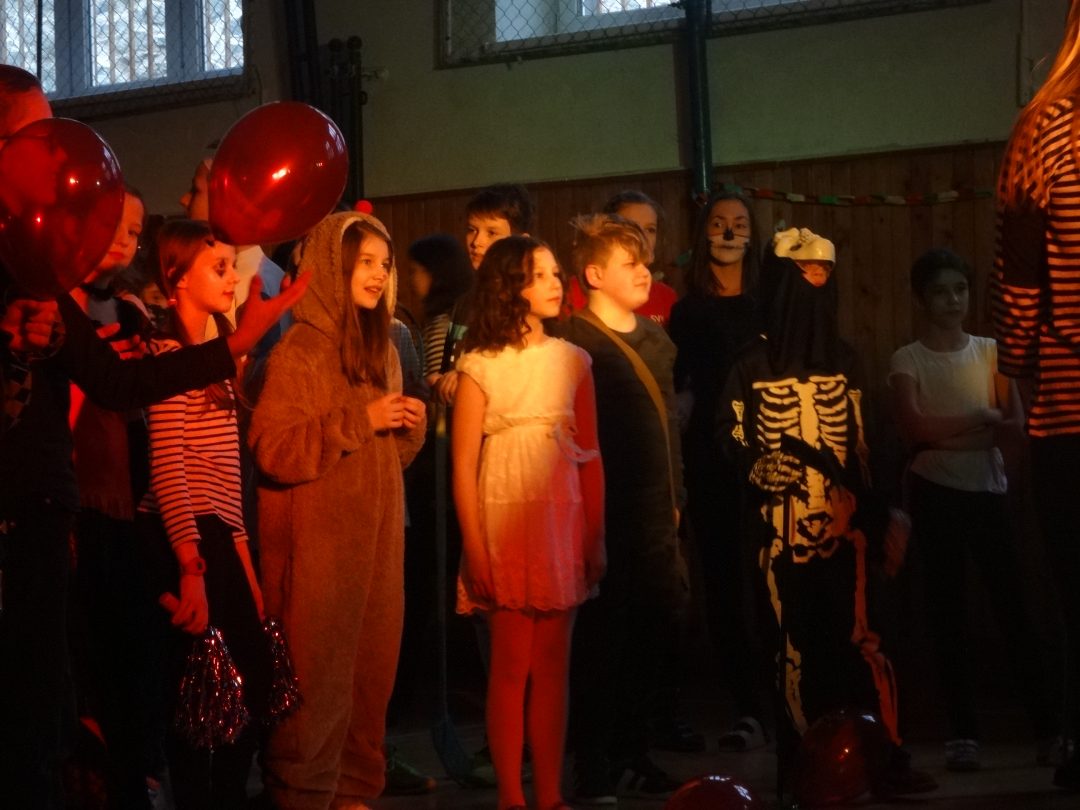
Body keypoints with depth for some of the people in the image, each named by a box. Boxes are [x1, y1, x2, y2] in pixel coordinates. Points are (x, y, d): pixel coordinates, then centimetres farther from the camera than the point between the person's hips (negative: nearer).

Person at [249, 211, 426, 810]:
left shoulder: (381, 351, 14)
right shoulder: (299, 352, -9)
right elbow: (273, 450, -18)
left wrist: (408, 427, 0)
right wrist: (359, 420, -18)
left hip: (375, 537, 7)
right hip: (319, 541, -7)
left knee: (372, 667, 7)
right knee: (318, 673, -3)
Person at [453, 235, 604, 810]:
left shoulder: (573, 361, 7)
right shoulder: (480, 366, -3)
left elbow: (590, 456, 8)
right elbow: (463, 465, -6)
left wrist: (596, 538, 3)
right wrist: (475, 551, -11)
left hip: (563, 524, 3)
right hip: (505, 525, -3)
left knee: (553, 665, 6)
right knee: (512, 665, -1)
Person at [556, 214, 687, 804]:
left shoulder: (656, 338, 15)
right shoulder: (574, 343, -9)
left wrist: (675, 503, 16)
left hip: (655, 517, 7)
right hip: (606, 518, -7)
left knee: (648, 641, 11)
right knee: (600, 644, -1)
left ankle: (633, 756, 22)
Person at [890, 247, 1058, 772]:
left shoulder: (989, 350, 7)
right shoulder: (907, 360, 0)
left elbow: (1016, 421, -4)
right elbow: (914, 427, -15)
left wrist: (948, 432, -16)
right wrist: (980, 421, -10)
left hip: (988, 489, 1)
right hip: (936, 492, -1)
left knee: (1011, 604, -1)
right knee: (947, 610, 2)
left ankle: (1047, 727, 2)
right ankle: (964, 733, 5)